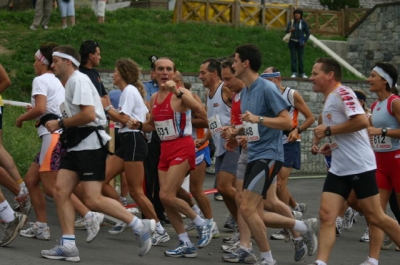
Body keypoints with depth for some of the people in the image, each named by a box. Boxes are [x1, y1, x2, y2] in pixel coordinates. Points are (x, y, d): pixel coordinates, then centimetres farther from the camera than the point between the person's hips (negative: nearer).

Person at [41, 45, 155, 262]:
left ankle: (140, 227, -2)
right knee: (60, 190, -1)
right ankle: (68, 246, -1)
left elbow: (89, 114, -21)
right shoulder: (69, 83, 20)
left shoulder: (79, 80, -11)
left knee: (92, 199, -13)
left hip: (90, 144, -10)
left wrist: (60, 124, -13)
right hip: (77, 145, 10)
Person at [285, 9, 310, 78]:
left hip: (300, 43, -1)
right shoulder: (291, 22, 3)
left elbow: (307, 33, 3)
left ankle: (302, 73, 4)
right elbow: (286, 31, 7)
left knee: (301, 58, -2)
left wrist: (305, 41, -6)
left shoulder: (303, 22, -2)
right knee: (293, 58, -2)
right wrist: (290, 30, -15)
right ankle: (294, 73, -1)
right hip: (292, 42, 1)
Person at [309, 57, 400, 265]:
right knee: (326, 215, -4)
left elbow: (362, 121, -26)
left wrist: (328, 131, -18)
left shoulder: (342, 93, -12)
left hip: (359, 166, -9)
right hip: (338, 168, 9)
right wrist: (330, 146, 10)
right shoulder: (330, 99, 18)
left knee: (375, 217, 0)